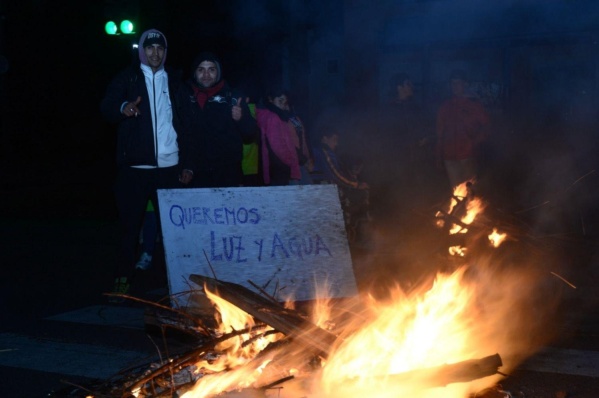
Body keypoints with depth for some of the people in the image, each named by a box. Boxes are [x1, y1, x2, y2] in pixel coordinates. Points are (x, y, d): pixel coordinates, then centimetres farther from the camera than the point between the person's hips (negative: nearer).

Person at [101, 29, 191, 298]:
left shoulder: (173, 81, 15)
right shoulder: (127, 78, 9)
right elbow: (106, 108, -2)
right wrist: (123, 108, -26)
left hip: (168, 166, 2)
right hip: (135, 166, -2)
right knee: (131, 223, 0)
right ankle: (123, 278, 10)